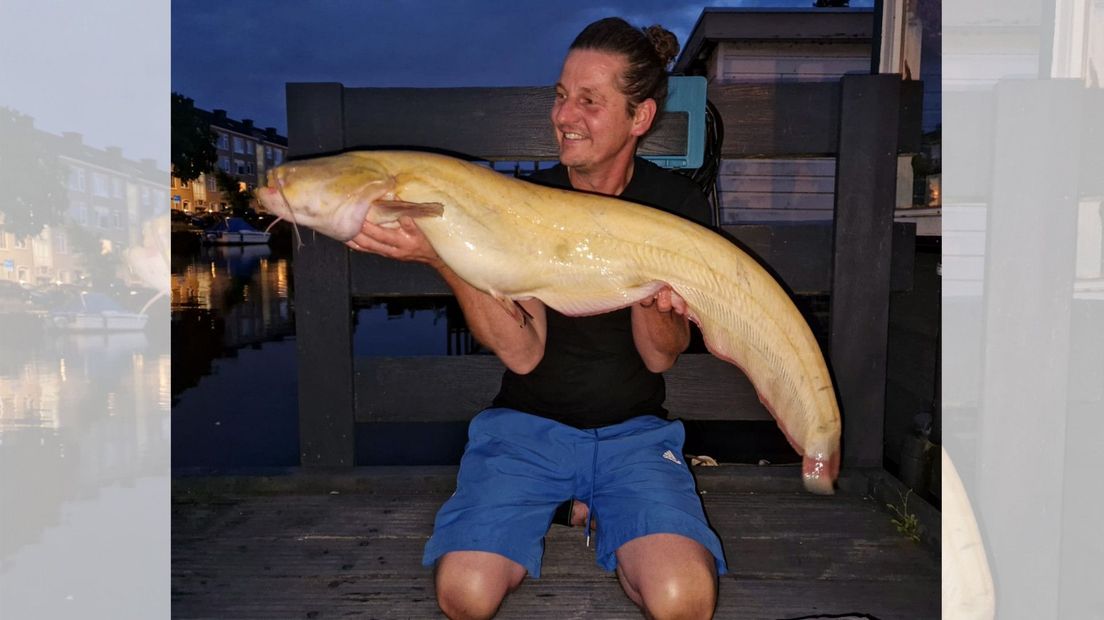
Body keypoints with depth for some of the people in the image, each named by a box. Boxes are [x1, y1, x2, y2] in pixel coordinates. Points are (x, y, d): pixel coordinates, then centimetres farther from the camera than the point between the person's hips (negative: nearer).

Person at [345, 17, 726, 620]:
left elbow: (661, 357, -6)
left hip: (633, 430, 0)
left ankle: (600, 513, 9)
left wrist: (649, 296, -29)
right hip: (526, 424, 1)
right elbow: (523, 354, -15)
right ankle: (559, 504, 10)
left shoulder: (677, 206, -4)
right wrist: (440, 259, -29)